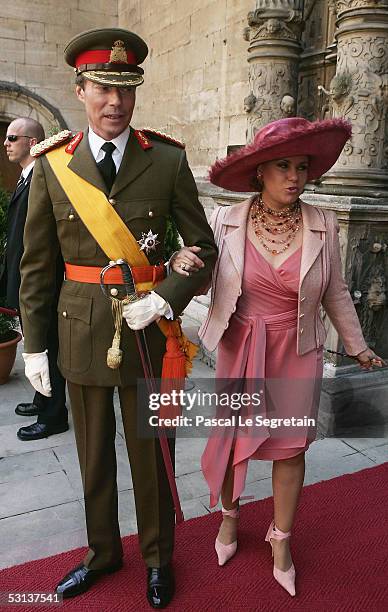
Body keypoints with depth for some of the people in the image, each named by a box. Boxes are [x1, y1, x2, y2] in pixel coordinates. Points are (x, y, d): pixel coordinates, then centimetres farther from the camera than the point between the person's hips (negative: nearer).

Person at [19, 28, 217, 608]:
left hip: (147, 328, -1)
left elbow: (203, 247, 0)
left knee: (152, 456, 13)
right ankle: (103, 552, 43)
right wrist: (34, 345, 3)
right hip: (81, 332, 2)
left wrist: (165, 300, -17)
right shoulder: (53, 164, -1)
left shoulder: (168, 160, -4)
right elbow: (37, 264, 3)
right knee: (93, 456, 18)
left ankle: (158, 558, 39)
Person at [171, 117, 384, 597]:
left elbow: (335, 294, 5)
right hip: (239, 351, 0)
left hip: (297, 354, 1)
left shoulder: (323, 225, -8)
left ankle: (281, 539, 37)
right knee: (232, 439, 14)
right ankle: (230, 514, 45)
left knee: (290, 447, 11)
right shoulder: (226, 221, -9)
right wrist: (181, 265, -22)